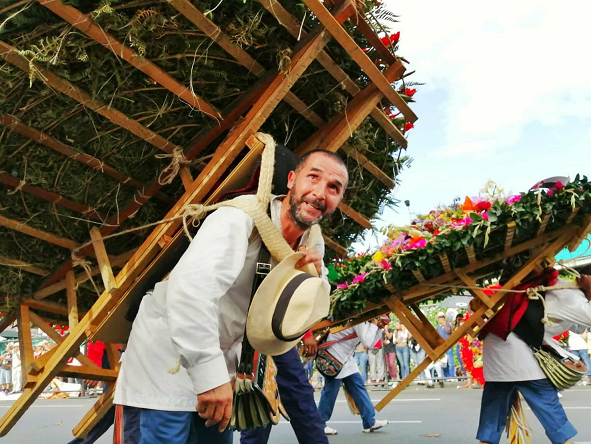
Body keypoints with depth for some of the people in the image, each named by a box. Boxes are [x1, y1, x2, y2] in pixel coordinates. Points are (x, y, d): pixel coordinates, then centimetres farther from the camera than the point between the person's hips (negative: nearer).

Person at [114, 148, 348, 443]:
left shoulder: (313, 242, -3)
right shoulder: (246, 213, -27)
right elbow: (191, 287, -41)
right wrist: (209, 374, -40)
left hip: (219, 355, 7)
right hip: (170, 345, -7)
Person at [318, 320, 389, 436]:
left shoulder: (364, 321, 11)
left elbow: (371, 343, 11)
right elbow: (367, 342, -25)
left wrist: (380, 327, 2)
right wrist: (374, 325, -14)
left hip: (346, 359, 10)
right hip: (334, 358, -10)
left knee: (358, 386, 6)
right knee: (331, 391, -3)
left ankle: (370, 422, 11)